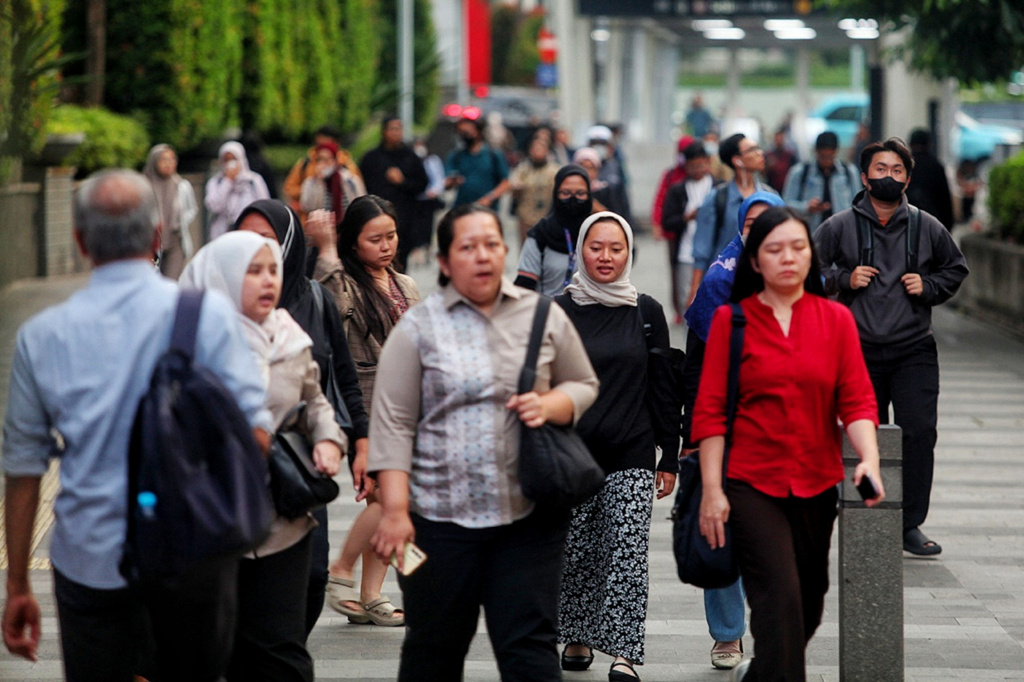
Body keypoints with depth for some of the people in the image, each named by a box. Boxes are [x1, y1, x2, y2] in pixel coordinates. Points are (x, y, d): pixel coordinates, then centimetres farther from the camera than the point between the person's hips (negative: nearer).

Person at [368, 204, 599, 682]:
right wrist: (395, 511, -12)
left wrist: (550, 405, -7)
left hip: (530, 515, 1)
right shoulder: (418, 328, 1)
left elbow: (584, 386, 17)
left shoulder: (543, 315, 8)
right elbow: (393, 425, -4)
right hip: (439, 516, -1)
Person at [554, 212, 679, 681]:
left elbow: (663, 389, 9)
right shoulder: (560, 311, 3)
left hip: (632, 457, 0)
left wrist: (669, 457, 6)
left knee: (627, 552, -9)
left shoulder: (646, 313, 6)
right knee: (575, 552, 5)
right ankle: (576, 638, 23)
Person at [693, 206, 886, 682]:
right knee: (780, 597, -16)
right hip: (751, 484, -4)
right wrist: (712, 489, -10)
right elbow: (710, 411, -3)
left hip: (818, 483, 4)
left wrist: (869, 458, -18)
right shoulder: (731, 320, -1)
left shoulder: (836, 320, 5)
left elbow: (857, 399, 0)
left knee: (809, 601, 15)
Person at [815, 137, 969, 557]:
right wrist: (844, 279, -7)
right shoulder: (839, 227, 1)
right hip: (860, 352, 0)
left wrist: (928, 286, 0)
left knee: (919, 431, -12)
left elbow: (956, 269, 18)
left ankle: (910, 525, -5)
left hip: (914, 352, 0)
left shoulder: (927, 228, 5)